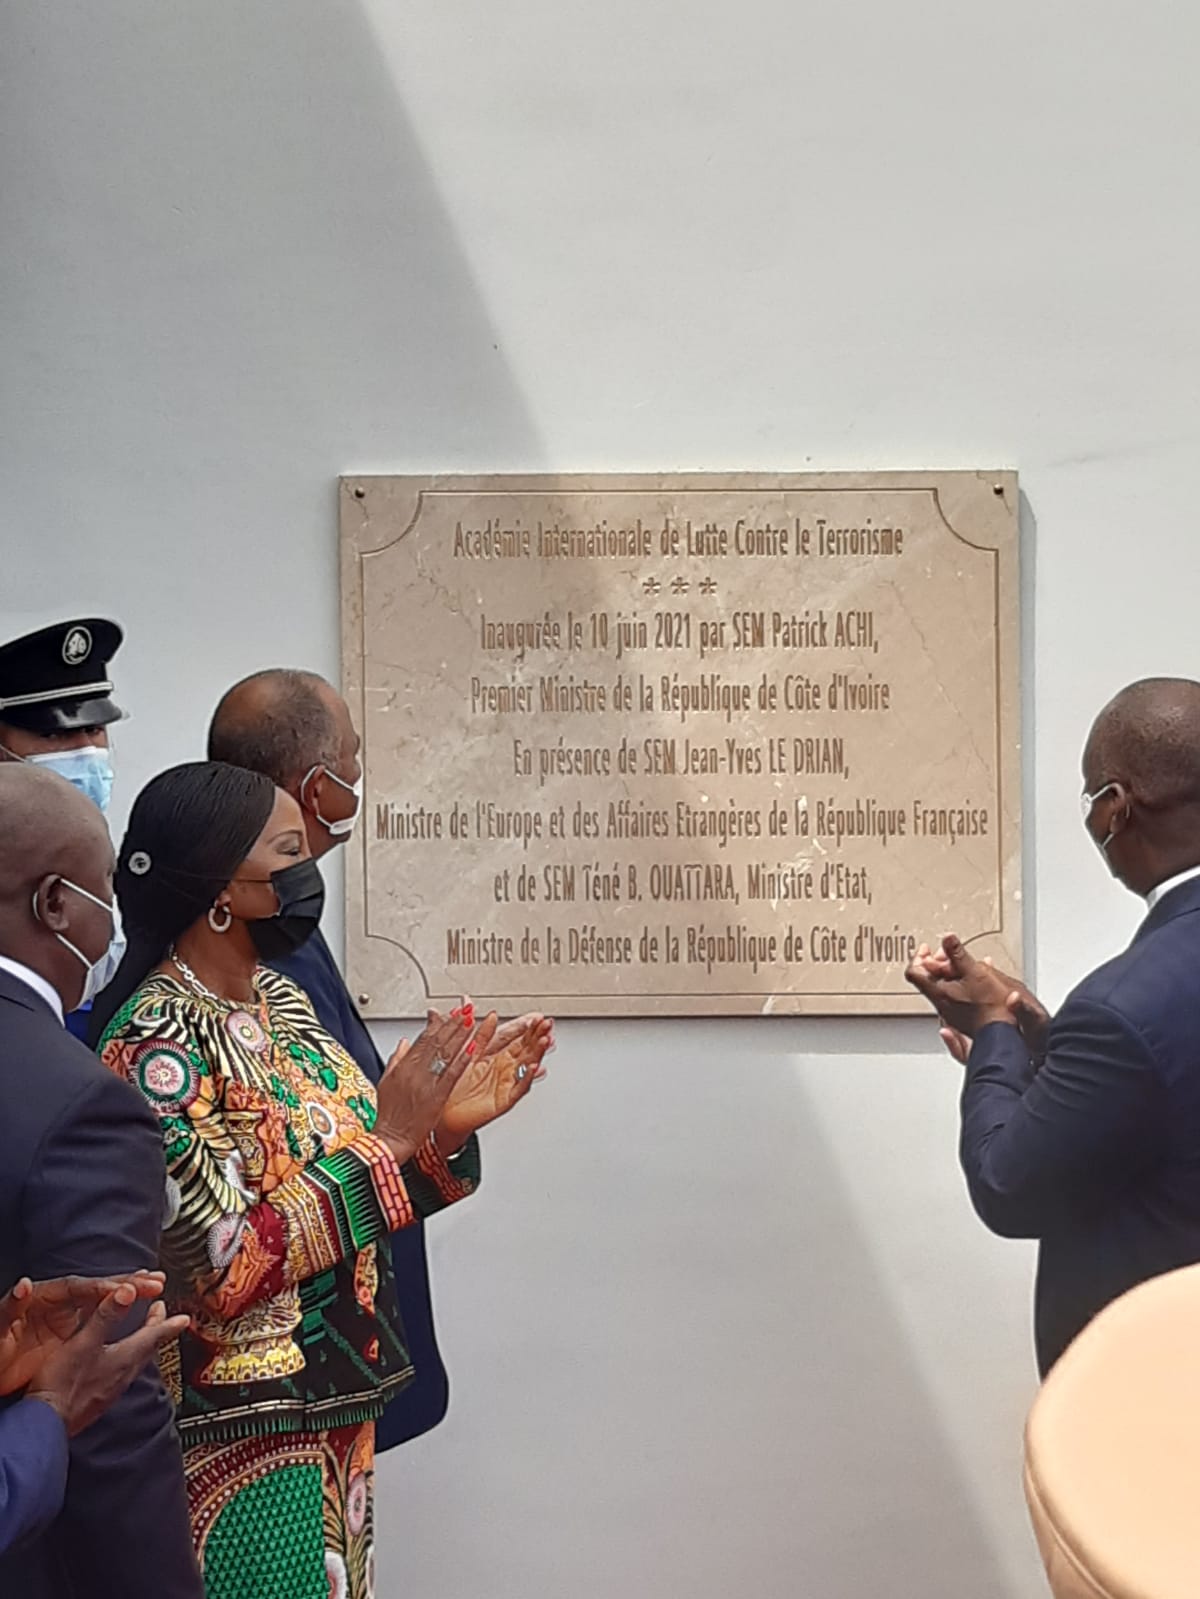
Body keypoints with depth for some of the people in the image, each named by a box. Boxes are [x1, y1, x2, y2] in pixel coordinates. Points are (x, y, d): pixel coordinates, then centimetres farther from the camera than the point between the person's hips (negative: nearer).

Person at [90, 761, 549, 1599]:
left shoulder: (279, 998, 3)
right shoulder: (155, 1042, -21)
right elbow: (218, 1267, -25)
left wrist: (442, 1127, -8)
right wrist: (385, 1137, -24)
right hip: (243, 1442, -8)